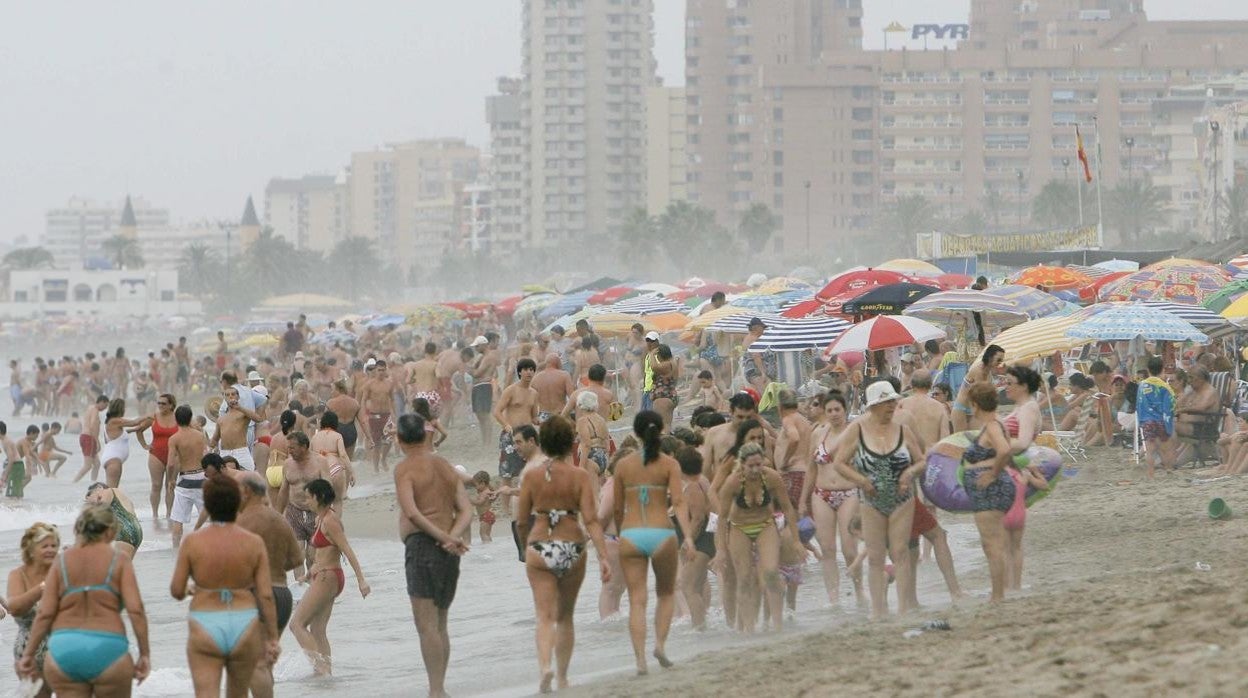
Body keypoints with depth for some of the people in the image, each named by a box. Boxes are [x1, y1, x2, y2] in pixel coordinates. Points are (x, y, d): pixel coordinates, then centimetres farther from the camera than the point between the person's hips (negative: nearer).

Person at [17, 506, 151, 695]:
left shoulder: (63, 561, 7)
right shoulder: (118, 561, 2)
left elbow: (45, 613, 2)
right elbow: (135, 610, -7)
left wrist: (28, 654, 9)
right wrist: (144, 654, -1)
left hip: (63, 649, 2)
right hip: (107, 648, -2)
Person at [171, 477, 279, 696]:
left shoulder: (192, 542, -6)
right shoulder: (254, 543, -3)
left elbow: (176, 591, -2)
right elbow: (265, 595, -3)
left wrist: (187, 591, 22)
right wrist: (272, 637, 5)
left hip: (205, 629, -2)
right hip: (244, 627, 2)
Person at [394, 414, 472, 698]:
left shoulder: (405, 468, -5)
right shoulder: (446, 466, 15)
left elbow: (411, 512, -19)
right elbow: (466, 511, 7)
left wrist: (444, 537, -17)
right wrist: (452, 536, -8)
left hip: (421, 543, -7)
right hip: (449, 551, 7)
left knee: (426, 625, -9)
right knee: (440, 625, 16)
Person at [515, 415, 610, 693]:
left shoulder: (531, 477, -3)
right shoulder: (580, 476, -5)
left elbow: (522, 521, 2)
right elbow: (591, 519, -11)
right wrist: (603, 557, -12)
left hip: (539, 548, -1)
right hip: (573, 549, 1)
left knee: (545, 616, -2)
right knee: (565, 617, 17)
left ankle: (545, 665, -27)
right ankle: (562, 677, 23)